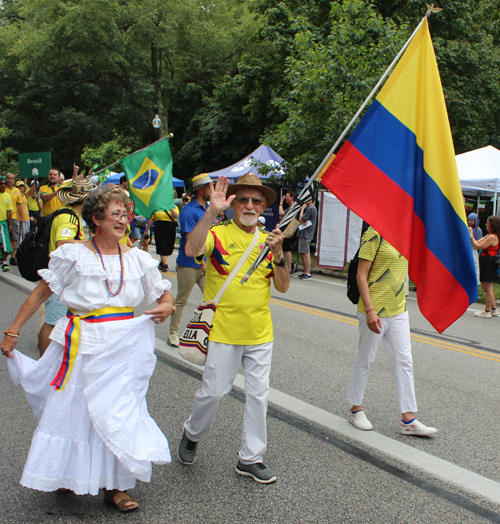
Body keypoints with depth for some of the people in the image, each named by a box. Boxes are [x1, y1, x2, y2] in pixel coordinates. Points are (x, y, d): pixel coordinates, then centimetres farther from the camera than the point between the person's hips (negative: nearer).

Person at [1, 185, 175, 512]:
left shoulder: (137, 258, 5)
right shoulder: (73, 255, -3)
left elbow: (164, 294, 13)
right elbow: (42, 292, 1)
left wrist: (167, 306, -11)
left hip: (125, 344, 2)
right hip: (83, 343, -2)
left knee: (119, 410, 5)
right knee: (71, 408, 8)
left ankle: (115, 484, 17)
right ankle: (65, 473, 32)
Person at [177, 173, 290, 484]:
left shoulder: (268, 241, 8)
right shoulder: (218, 233, -5)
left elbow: (283, 287, 2)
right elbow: (192, 250, -27)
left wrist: (278, 255, -14)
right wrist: (212, 212, -31)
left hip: (260, 333, 4)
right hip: (223, 330, -4)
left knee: (258, 394, 7)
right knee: (214, 391, 2)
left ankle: (251, 458, 22)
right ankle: (192, 434, 32)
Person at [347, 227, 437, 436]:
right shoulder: (375, 233, -14)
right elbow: (361, 275, -17)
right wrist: (370, 310, -22)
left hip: (398, 311, 7)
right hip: (375, 312, -7)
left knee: (404, 362, 7)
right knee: (365, 361, 7)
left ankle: (408, 419, 13)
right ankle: (356, 410, 26)